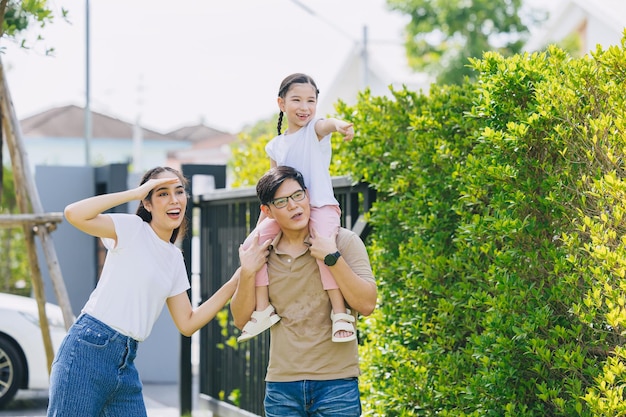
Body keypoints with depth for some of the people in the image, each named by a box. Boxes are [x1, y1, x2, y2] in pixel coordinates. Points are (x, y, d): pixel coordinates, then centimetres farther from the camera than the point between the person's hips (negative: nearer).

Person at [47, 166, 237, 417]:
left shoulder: (175, 259, 17)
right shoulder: (132, 229, -3)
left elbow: (187, 323, 16)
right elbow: (74, 214, -19)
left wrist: (234, 283, 10)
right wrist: (136, 193, -14)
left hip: (125, 366, 7)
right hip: (89, 351, -7)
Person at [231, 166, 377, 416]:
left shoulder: (343, 241, -3)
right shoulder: (262, 253, 7)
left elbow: (366, 305, -11)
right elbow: (241, 320, 9)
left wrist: (332, 257, -19)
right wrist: (247, 273, -6)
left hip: (335, 383, -3)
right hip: (281, 385, 3)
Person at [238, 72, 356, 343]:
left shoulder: (315, 130, 0)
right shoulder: (275, 146, 15)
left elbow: (325, 124, -27)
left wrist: (338, 124, -52)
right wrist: (260, 226, 17)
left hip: (321, 206, -5)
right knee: (251, 244, -12)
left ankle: (340, 313, -28)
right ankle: (263, 309, -10)